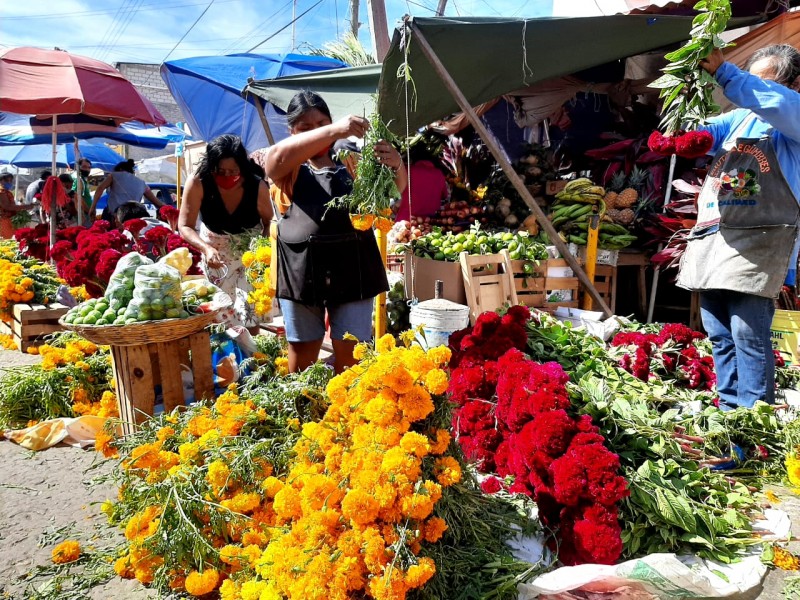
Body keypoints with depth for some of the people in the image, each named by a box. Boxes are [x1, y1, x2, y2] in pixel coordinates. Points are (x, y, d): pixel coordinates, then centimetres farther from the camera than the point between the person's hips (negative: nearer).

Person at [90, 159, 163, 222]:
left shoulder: (114, 175, 18)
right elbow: (157, 202, 25)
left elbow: (100, 188, 2)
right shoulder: (142, 183, 24)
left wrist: (93, 207, 2)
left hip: (112, 214, -2)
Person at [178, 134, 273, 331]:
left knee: (250, 315, -7)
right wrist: (206, 248, -39)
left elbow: (269, 221, -6)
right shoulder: (197, 183, -24)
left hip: (250, 251, -1)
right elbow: (185, 226, -20)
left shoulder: (257, 185, -23)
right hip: (214, 250, 1)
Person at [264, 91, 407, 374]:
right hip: (302, 271, 0)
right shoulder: (288, 170, 5)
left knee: (350, 359, 5)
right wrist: (334, 130, -30)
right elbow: (277, 156, -19)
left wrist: (396, 165, -24)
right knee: (301, 357, 11)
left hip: (352, 269, 1)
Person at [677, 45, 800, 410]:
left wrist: (722, 71, -18)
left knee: (748, 335, -11)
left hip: (757, 240, -6)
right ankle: (729, 413, 18)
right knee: (720, 336, 8)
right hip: (711, 237, 7)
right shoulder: (738, 119, 24)